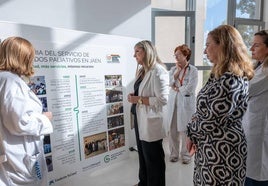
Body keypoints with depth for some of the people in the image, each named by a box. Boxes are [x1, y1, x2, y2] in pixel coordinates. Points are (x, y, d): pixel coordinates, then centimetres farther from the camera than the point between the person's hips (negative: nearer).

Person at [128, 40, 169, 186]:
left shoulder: (158, 71, -18)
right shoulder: (142, 70, 10)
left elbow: (162, 100, -23)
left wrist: (139, 99, -20)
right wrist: (134, 96, 2)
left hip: (151, 121, -9)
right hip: (140, 119, 9)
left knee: (153, 157, 10)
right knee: (143, 154, 23)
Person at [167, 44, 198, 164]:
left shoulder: (193, 70, -4)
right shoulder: (173, 69, 11)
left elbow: (190, 89, -14)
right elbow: (168, 83, -3)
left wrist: (176, 88, -4)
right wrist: (177, 71, -6)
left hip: (186, 103, -4)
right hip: (173, 103, 4)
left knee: (185, 130, 4)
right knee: (172, 130, 8)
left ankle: (186, 154, 23)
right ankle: (174, 153, 25)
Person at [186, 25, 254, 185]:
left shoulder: (231, 80, -23)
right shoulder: (220, 74, 7)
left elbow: (211, 122, -23)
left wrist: (191, 130, -5)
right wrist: (193, 134, 1)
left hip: (222, 150, -8)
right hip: (211, 146, 8)